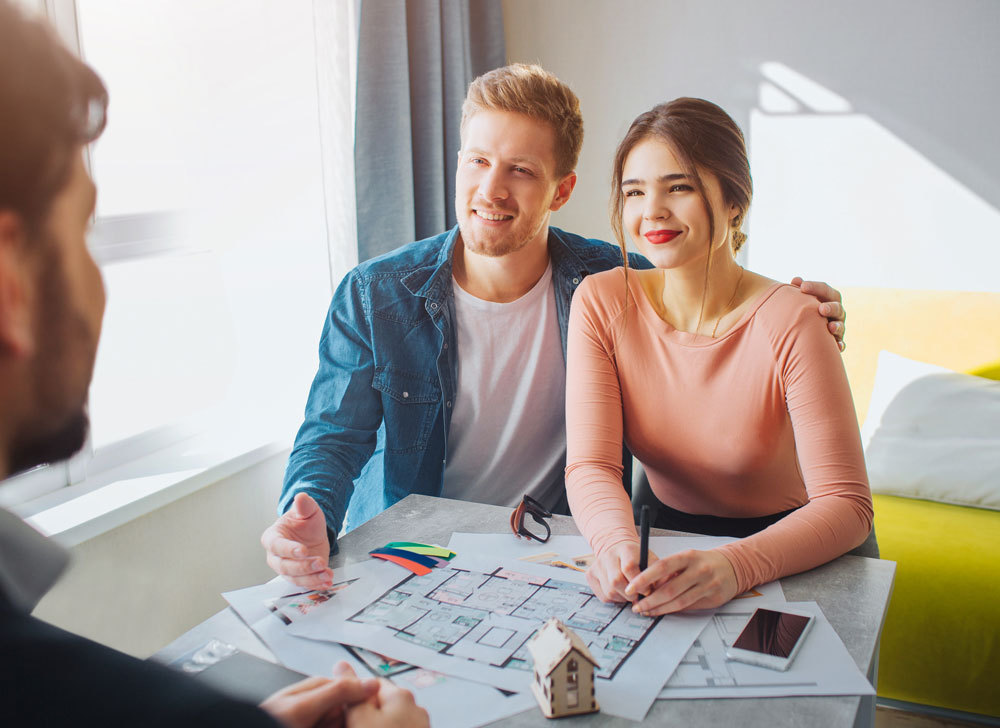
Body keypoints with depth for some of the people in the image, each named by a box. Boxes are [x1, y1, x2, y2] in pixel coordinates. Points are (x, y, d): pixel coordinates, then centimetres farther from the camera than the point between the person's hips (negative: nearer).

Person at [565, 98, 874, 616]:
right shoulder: (601, 303, -9)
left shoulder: (788, 323, -19)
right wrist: (619, 545, -37)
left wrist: (736, 565, -40)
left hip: (791, 564, -3)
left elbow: (846, 504, -22)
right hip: (665, 546, 3)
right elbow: (590, 465, -14)